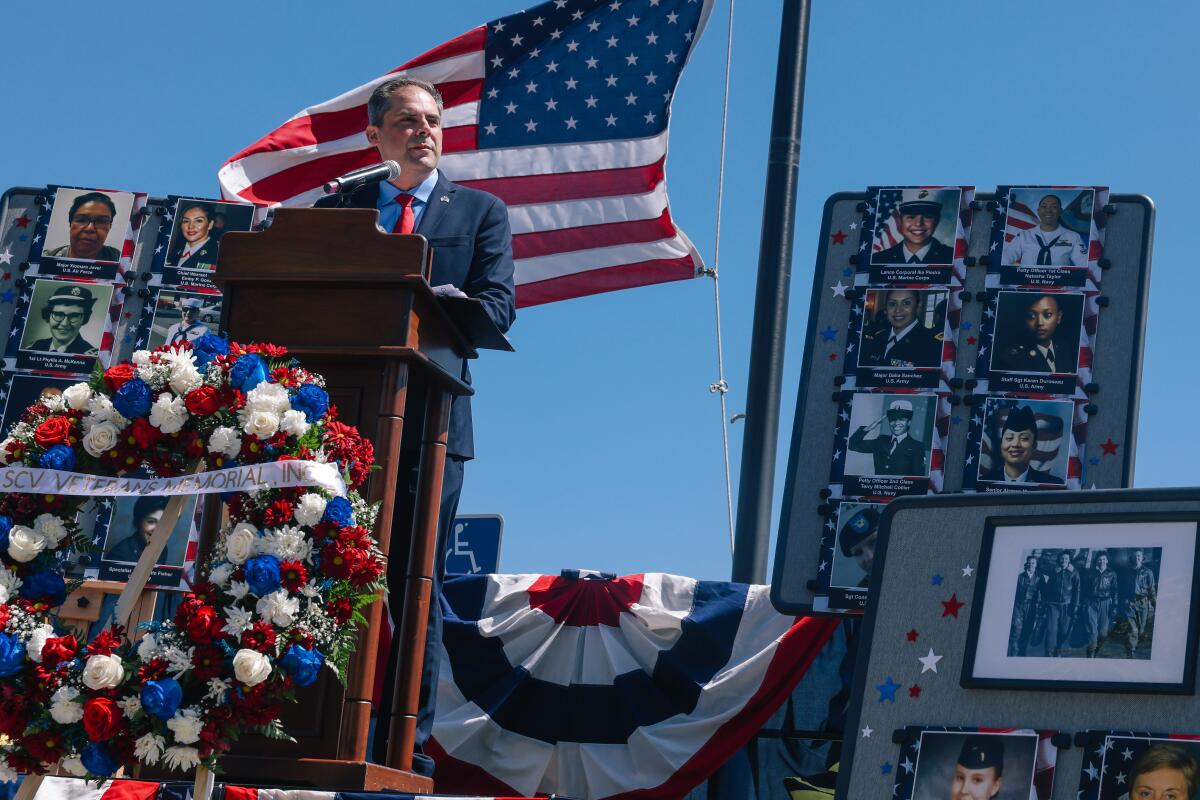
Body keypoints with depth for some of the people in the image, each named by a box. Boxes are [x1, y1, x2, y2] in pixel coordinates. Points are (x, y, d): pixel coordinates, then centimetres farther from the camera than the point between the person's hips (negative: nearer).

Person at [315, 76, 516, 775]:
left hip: (430, 416, -2)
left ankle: (408, 743, 2)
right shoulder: (337, 207, 17)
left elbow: (498, 304, -1)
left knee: (415, 585, -1)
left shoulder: (482, 211, 12)